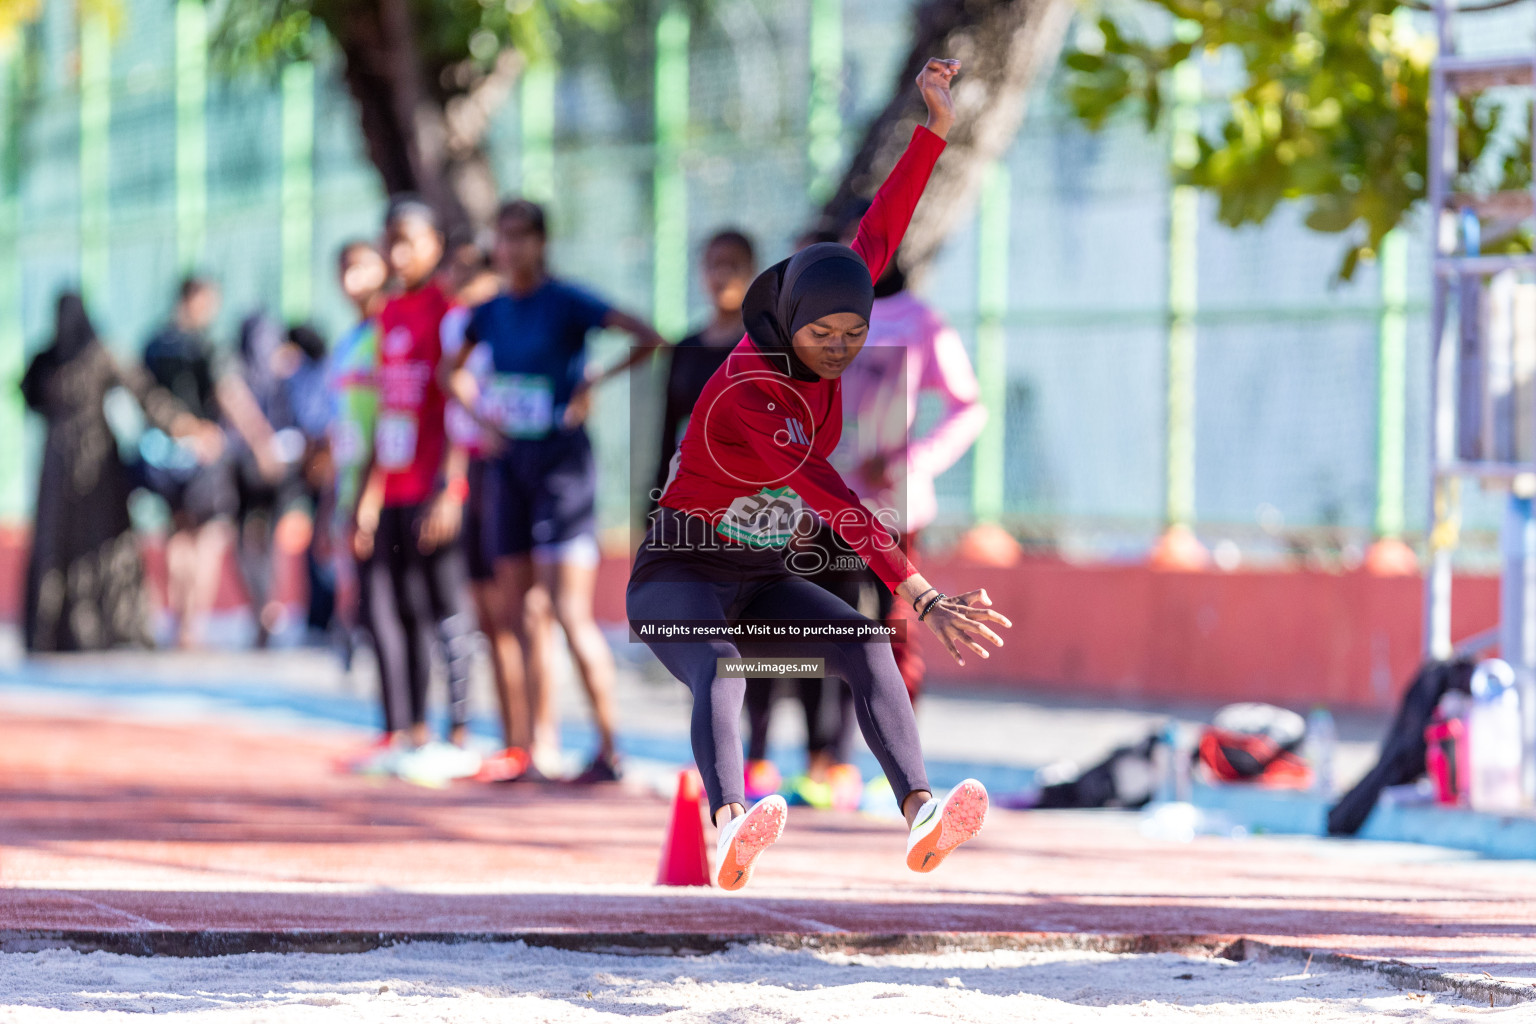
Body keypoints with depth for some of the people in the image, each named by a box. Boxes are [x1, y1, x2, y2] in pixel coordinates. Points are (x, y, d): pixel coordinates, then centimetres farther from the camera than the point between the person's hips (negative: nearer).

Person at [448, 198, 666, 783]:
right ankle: (542, 746, 13)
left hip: (561, 455, -7)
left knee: (571, 613, -12)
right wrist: (479, 407, 9)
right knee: (520, 615, 7)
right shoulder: (490, 314, 9)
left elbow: (649, 339, -15)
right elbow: (455, 371, 27)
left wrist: (594, 383, -12)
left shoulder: (566, 303, -8)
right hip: (511, 462, 7)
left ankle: (609, 750, -8)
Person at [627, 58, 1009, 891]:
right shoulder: (749, 393, -27)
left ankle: (920, 817, -42)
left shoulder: (813, 339, -2)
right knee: (720, 672, -39)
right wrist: (919, 595, -44)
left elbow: (877, 236, 9)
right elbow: (832, 501, -36)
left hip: (763, 584, 7)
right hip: (679, 580, -7)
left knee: (865, 646, -23)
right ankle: (731, 828, -66)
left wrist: (936, 128, 8)